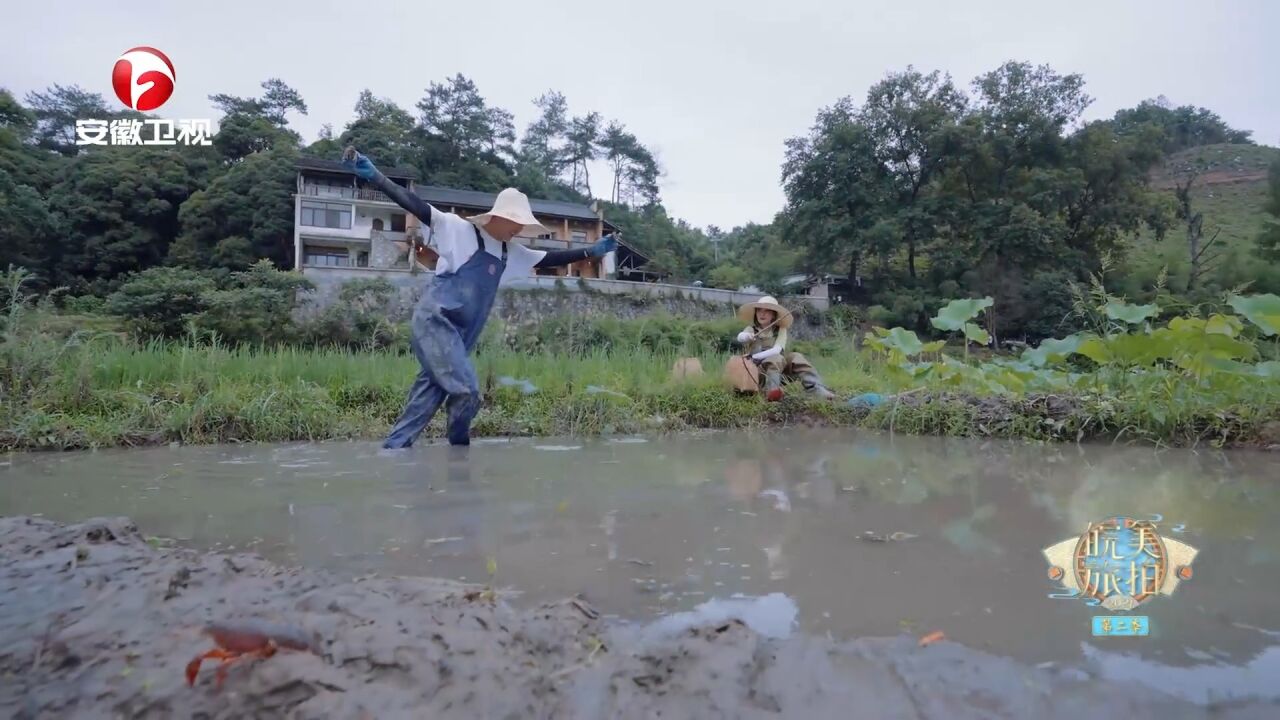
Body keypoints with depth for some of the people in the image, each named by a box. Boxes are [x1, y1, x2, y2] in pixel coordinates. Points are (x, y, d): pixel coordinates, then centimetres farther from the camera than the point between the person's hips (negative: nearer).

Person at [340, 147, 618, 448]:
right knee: (466, 391, -13)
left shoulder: (511, 253, 15)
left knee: (428, 396, 6)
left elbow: (549, 259, 22)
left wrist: (592, 251, 18)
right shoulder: (459, 229, -6)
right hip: (434, 322, -8)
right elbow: (415, 205, -13)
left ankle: (393, 450, 12)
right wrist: (374, 176, -22)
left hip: (458, 333, 8)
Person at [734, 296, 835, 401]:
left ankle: (817, 388, -37)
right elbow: (740, 337, -25)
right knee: (776, 358, -32)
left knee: (796, 357, -25)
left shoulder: (780, 330, 3)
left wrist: (752, 357, -25)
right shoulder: (751, 329, 1)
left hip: (780, 369, 2)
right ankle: (772, 389, -50)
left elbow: (777, 350, -15)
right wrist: (746, 336, -50)